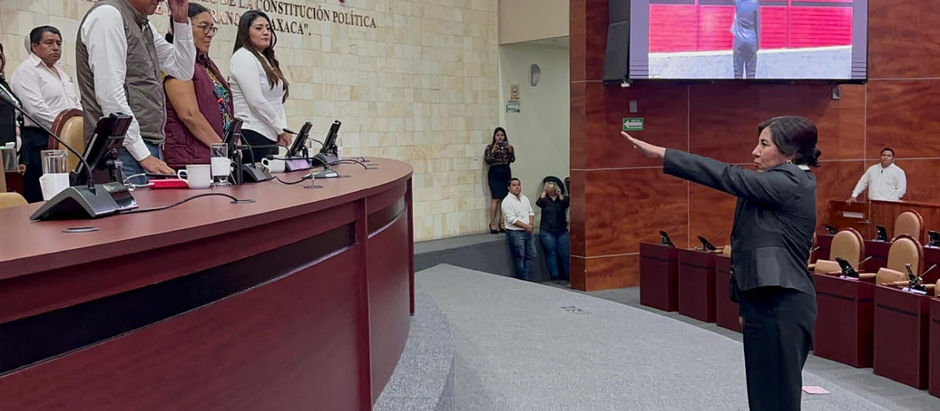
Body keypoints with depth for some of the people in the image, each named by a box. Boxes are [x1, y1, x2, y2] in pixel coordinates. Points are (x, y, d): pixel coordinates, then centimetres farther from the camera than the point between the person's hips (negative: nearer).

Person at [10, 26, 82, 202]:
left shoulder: (59, 70, 22)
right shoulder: (26, 71, -4)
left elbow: (76, 103, 25)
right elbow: (37, 109, -16)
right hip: (41, 143, -8)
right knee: (41, 201, -7)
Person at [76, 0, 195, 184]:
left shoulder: (144, 24, 18)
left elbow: (184, 71, 22)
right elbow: (110, 93, -17)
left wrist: (181, 20, 10)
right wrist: (143, 155, -19)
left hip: (152, 149, 8)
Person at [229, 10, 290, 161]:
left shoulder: (266, 60, 20)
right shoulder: (243, 57, -6)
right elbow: (256, 102, -14)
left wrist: (282, 129, 3)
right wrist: (281, 129, -8)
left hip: (271, 137, 8)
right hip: (252, 136, -8)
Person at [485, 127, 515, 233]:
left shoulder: (508, 146, 13)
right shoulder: (490, 147, 6)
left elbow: (512, 159, 3)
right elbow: (487, 160, -4)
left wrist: (510, 150, -11)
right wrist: (493, 150, -14)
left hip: (506, 173, 3)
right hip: (494, 173, -3)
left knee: (505, 198, -2)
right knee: (496, 198, -9)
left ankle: (502, 222, 6)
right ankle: (493, 223, -6)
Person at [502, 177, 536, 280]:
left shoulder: (524, 198, 12)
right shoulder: (507, 201, -12)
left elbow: (531, 212, 14)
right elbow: (512, 220, -18)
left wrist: (531, 224, -5)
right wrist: (526, 226, -17)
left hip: (528, 232, 7)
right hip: (515, 233, -7)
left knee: (531, 255, 8)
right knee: (519, 258, -2)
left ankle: (527, 278, 15)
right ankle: (522, 280, 5)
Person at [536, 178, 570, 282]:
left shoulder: (562, 198, 11)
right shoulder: (545, 199, 7)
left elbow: (565, 204, -10)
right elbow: (539, 203, -14)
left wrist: (559, 194, -14)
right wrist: (544, 191, -12)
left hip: (562, 231, 1)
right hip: (547, 232, -1)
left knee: (566, 254, -2)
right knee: (551, 254, -2)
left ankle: (569, 277, 5)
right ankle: (555, 278, 3)